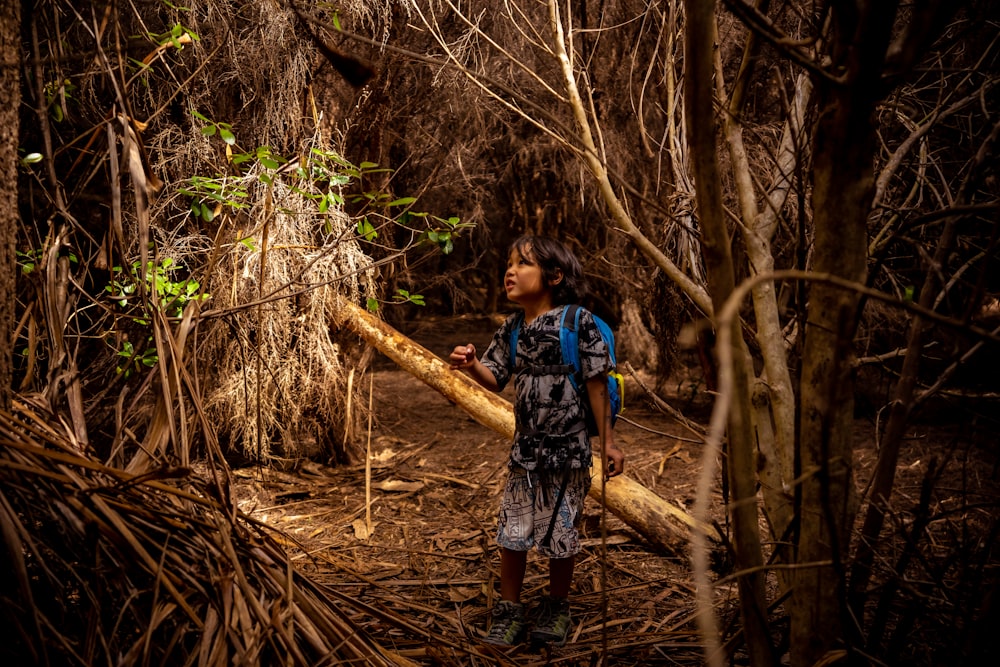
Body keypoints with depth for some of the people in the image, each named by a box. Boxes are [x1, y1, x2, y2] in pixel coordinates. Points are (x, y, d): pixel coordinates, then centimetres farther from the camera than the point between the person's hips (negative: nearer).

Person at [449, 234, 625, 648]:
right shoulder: (512, 329, 3)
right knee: (511, 532, 8)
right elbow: (496, 380, 11)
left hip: (568, 448, -5)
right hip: (525, 448, 5)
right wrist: (472, 366, -11)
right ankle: (509, 613, 23)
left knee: (560, 534, 8)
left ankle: (556, 609, 30)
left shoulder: (578, 322, -14)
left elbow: (596, 385, -10)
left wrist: (608, 442, -7)